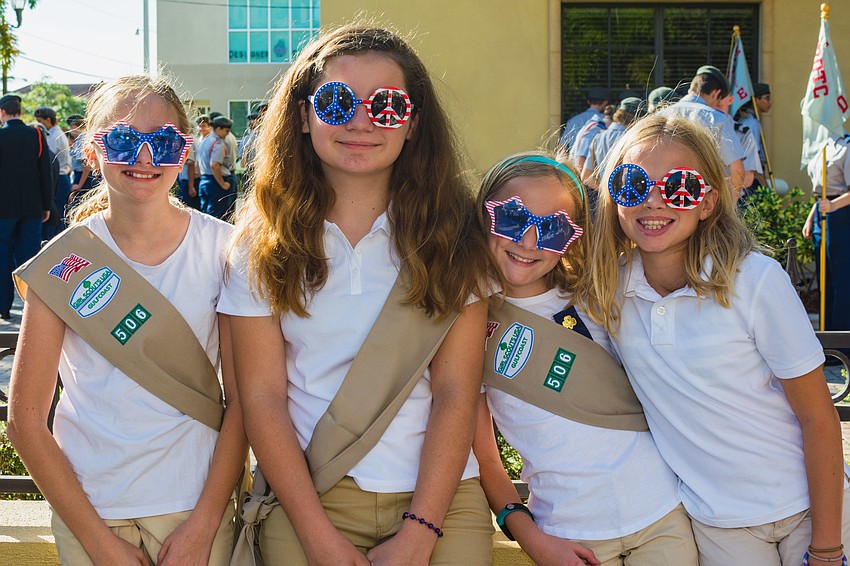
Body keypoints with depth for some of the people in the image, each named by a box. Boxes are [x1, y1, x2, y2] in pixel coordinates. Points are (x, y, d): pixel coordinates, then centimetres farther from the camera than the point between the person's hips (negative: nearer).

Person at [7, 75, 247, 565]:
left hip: (196, 503, 0)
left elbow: (243, 398, -4)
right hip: (87, 505, 0)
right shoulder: (64, 264, -7)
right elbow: (27, 421, -4)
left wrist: (203, 525, -11)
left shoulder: (222, 248, -6)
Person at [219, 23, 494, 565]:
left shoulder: (451, 236, 0)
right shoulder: (265, 241, 1)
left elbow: (455, 394, -4)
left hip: (438, 495, 0)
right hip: (308, 497, 0)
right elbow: (262, 397, -4)